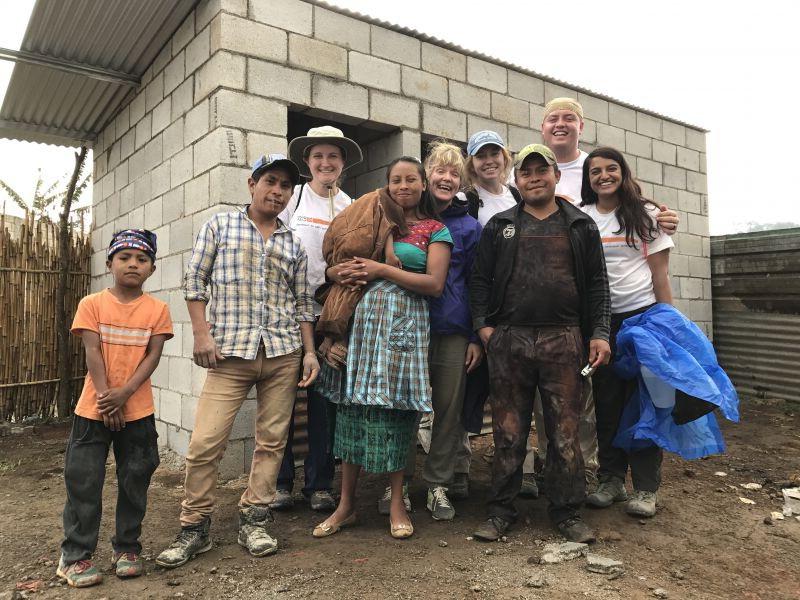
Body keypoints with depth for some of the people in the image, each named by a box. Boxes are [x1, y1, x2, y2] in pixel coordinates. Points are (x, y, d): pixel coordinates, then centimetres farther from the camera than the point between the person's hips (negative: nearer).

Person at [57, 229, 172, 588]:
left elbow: (153, 356, -5)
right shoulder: (92, 304, -1)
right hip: (93, 409, -1)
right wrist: (106, 397, -14)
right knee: (83, 481, 4)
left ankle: (127, 548, 24)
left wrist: (124, 393, -16)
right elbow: (92, 353, -7)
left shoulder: (157, 309, 1)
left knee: (135, 482, 9)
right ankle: (75, 555, 18)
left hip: (138, 410, 1)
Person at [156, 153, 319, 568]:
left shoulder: (293, 245, 14)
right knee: (204, 442, -6)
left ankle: (254, 519, 20)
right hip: (229, 351, -3)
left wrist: (310, 351, 8)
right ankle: (194, 528, 13)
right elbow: (195, 281, 4)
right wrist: (201, 333, -5)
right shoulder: (219, 225, 8)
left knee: (271, 440, 5)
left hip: (283, 352, 3)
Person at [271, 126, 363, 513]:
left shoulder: (351, 207, 10)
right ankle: (279, 481, 16)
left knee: (323, 397, 5)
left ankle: (319, 483, 17)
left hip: (330, 312, 2)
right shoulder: (292, 197, 2)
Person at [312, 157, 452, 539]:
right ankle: (346, 504, 13)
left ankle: (397, 503, 15)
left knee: (394, 408, -1)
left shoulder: (435, 230, 8)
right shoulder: (373, 222, 17)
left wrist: (381, 270, -10)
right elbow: (345, 269, 16)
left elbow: (435, 284, -5)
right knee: (353, 406, 2)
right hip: (362, 317, 3)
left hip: (404, 323, -3)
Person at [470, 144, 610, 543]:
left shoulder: (581, 227, 12)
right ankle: (501, 511, 19)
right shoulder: (499, 226, 12)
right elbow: (480, 279, 10)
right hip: (508, 341, 0)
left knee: (565, 431, 5)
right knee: (508, 431, 6)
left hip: (563, 341, 0)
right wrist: (483, 326, -1)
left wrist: (599, 334, 1)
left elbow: (596, 283, 9)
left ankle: (567, 513, 20)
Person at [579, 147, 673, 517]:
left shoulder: (645, 214, 3)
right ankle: (611, 480, 19)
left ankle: (645, 489, 10)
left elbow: (659, 273, 1)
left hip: (641, 313, -2)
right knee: (606, 401, 7)